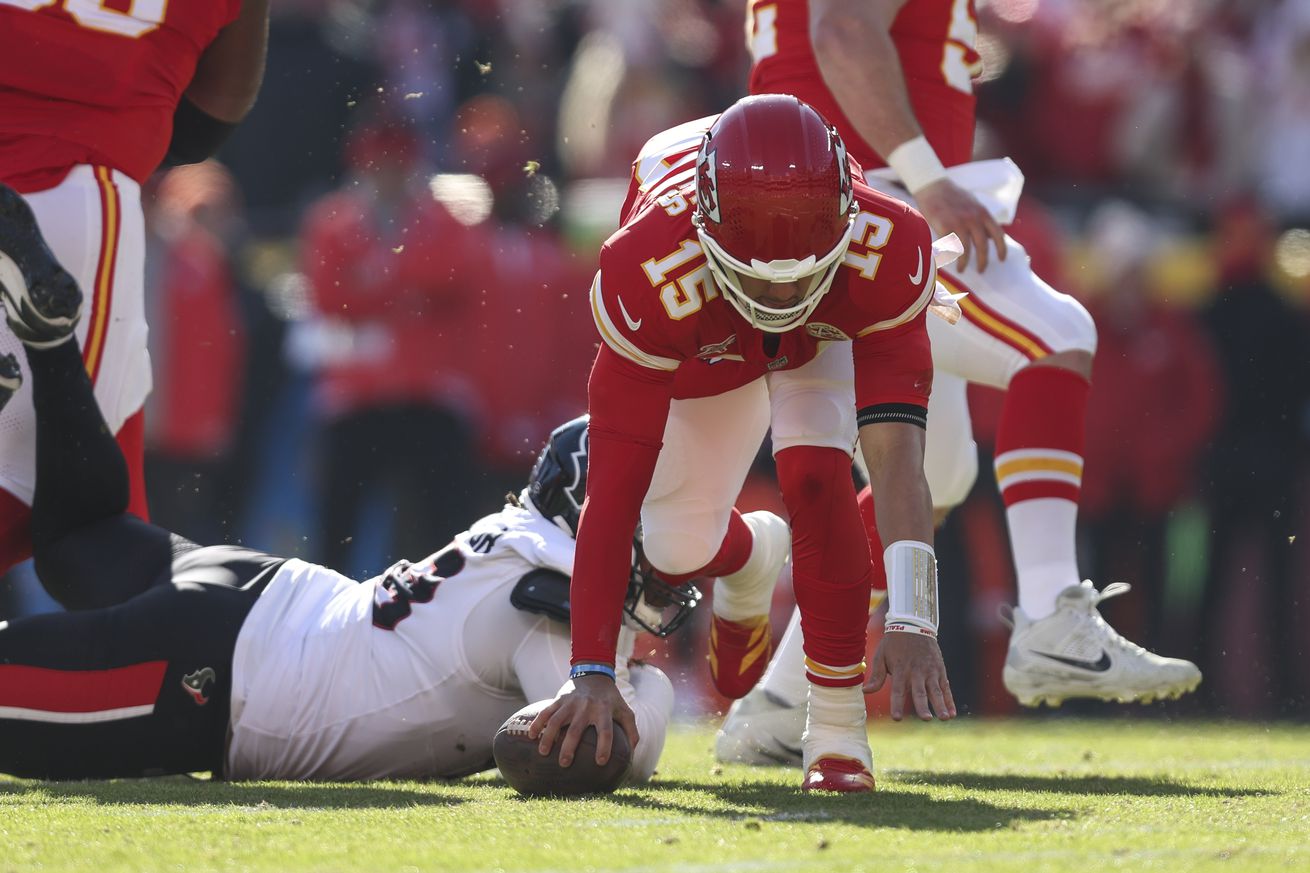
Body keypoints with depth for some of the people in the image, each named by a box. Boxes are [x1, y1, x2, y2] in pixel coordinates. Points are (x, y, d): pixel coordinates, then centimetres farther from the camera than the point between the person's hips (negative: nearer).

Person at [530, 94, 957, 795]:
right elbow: (613, 489, -42)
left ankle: (838, 730, -17)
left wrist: (911, 623, -58)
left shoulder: (885, 255, -44)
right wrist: (592, 673, -45)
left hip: (832, 330, -1)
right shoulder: (654, 275, -45)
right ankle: (752, 561, 39)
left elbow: (896, 459, -48)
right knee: (679, 547, 0)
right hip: (702, 346, 1)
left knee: (815, 472, -27)